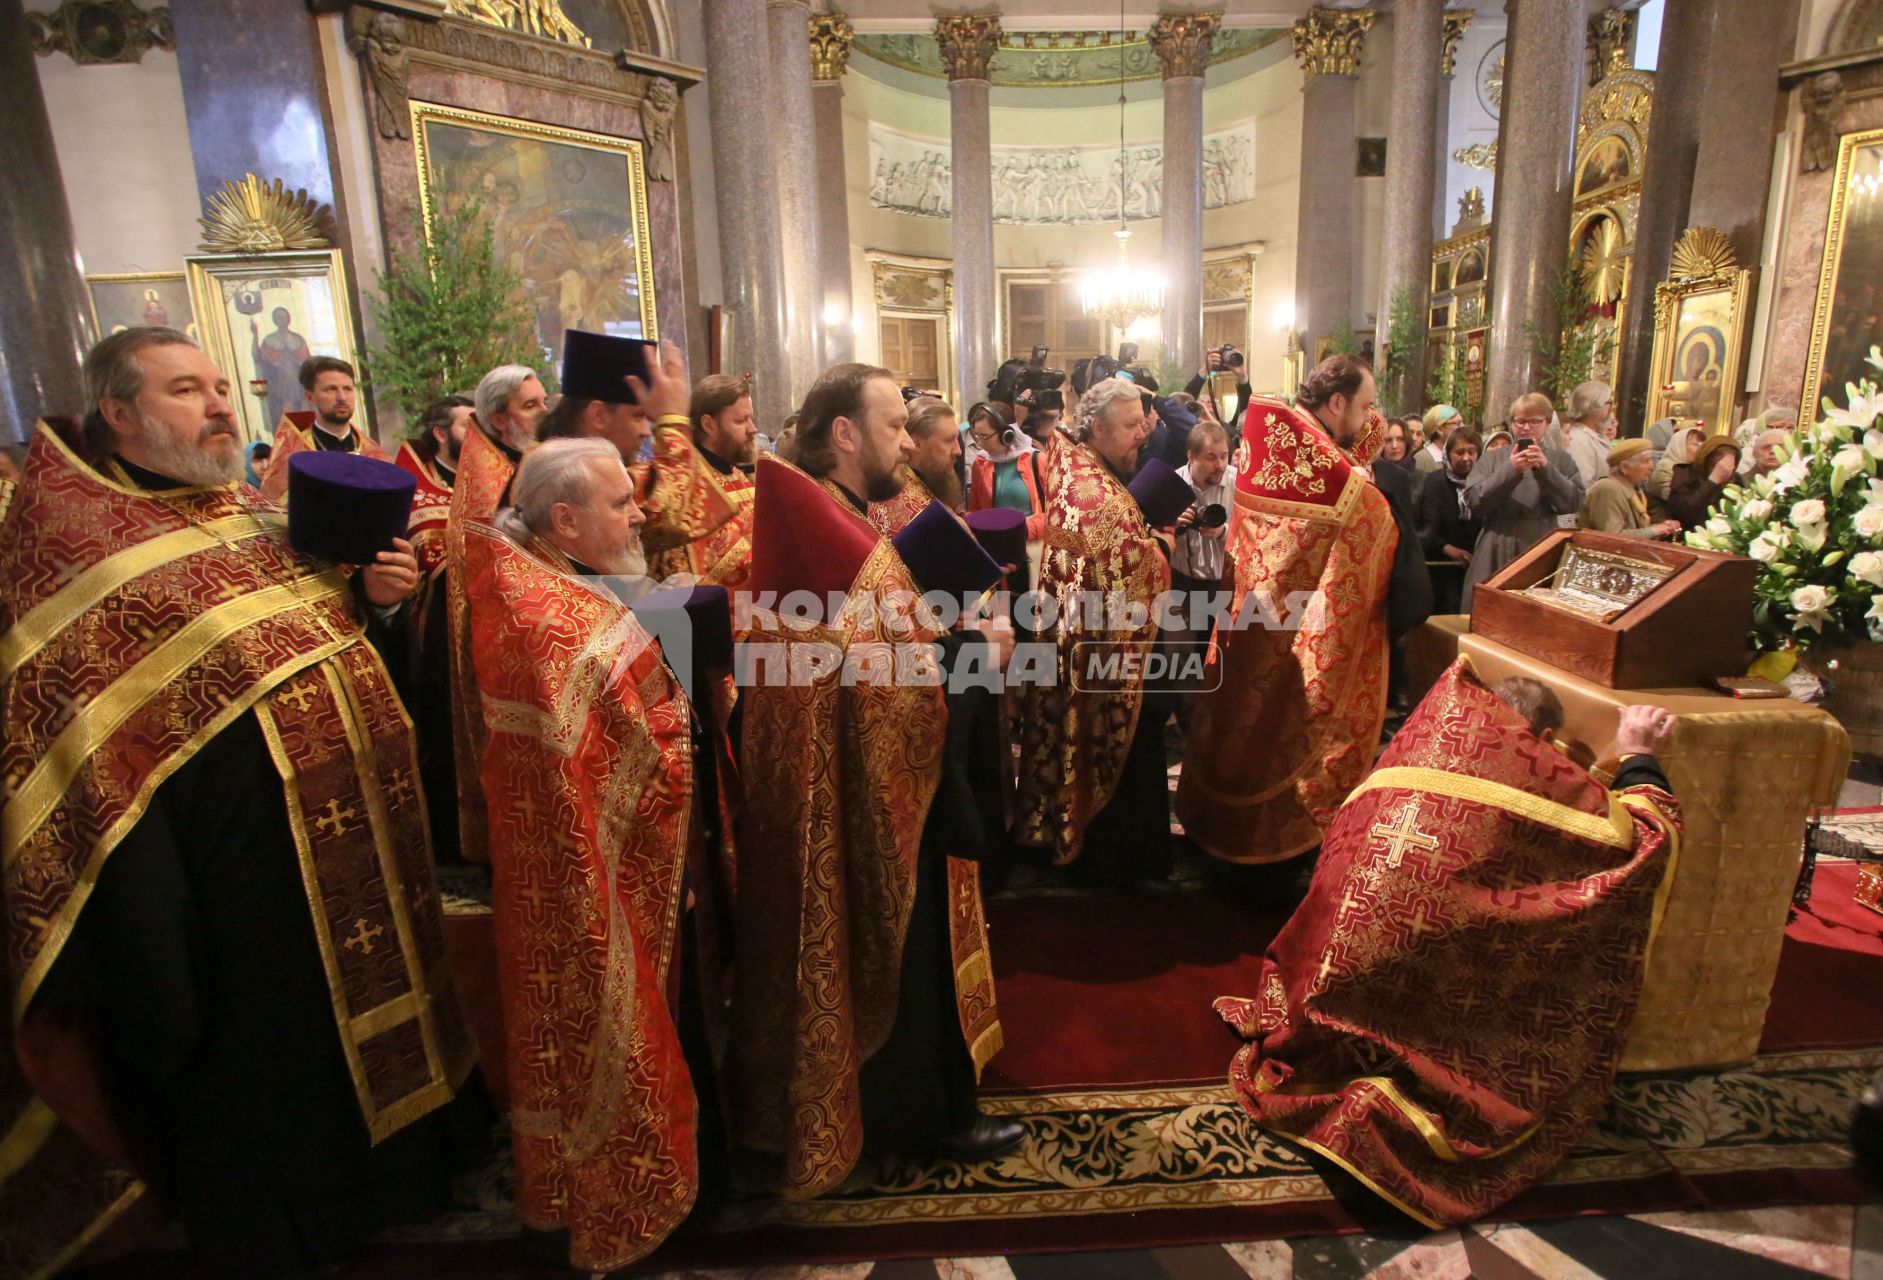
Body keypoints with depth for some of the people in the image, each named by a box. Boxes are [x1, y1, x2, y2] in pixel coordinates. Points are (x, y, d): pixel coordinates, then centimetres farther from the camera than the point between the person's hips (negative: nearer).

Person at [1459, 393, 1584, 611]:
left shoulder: (1561, 460, 10)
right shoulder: (1492, 457, 7)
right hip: (1496, 554, -1)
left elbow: (1574, 502, -3)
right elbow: (1474, 501, -6)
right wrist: (1510, 470, -15)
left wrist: (1545, 469, -13)